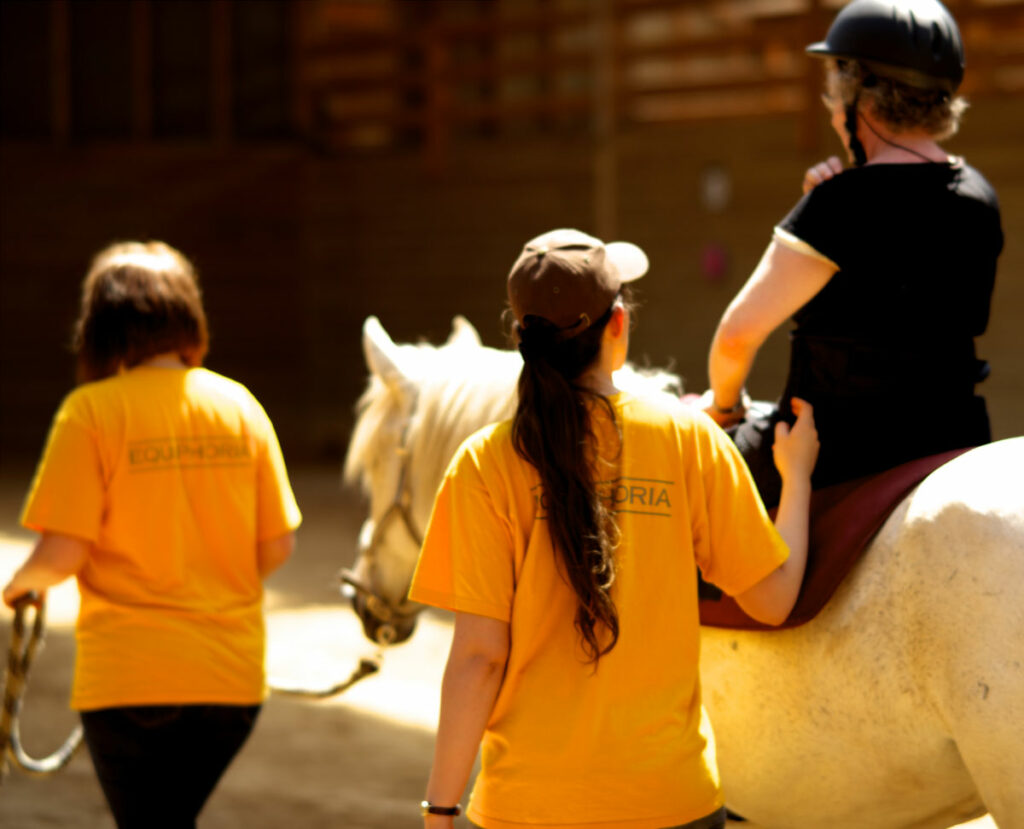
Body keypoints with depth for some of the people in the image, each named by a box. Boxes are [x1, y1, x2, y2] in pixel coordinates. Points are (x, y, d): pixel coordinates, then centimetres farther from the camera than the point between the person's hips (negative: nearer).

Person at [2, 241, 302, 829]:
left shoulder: (91, 410, -9)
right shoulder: (238, 404, 3)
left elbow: (63, 552, -14)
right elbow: (278, 545, 3)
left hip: (130, 675, -4)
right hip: (233, 673, 4)